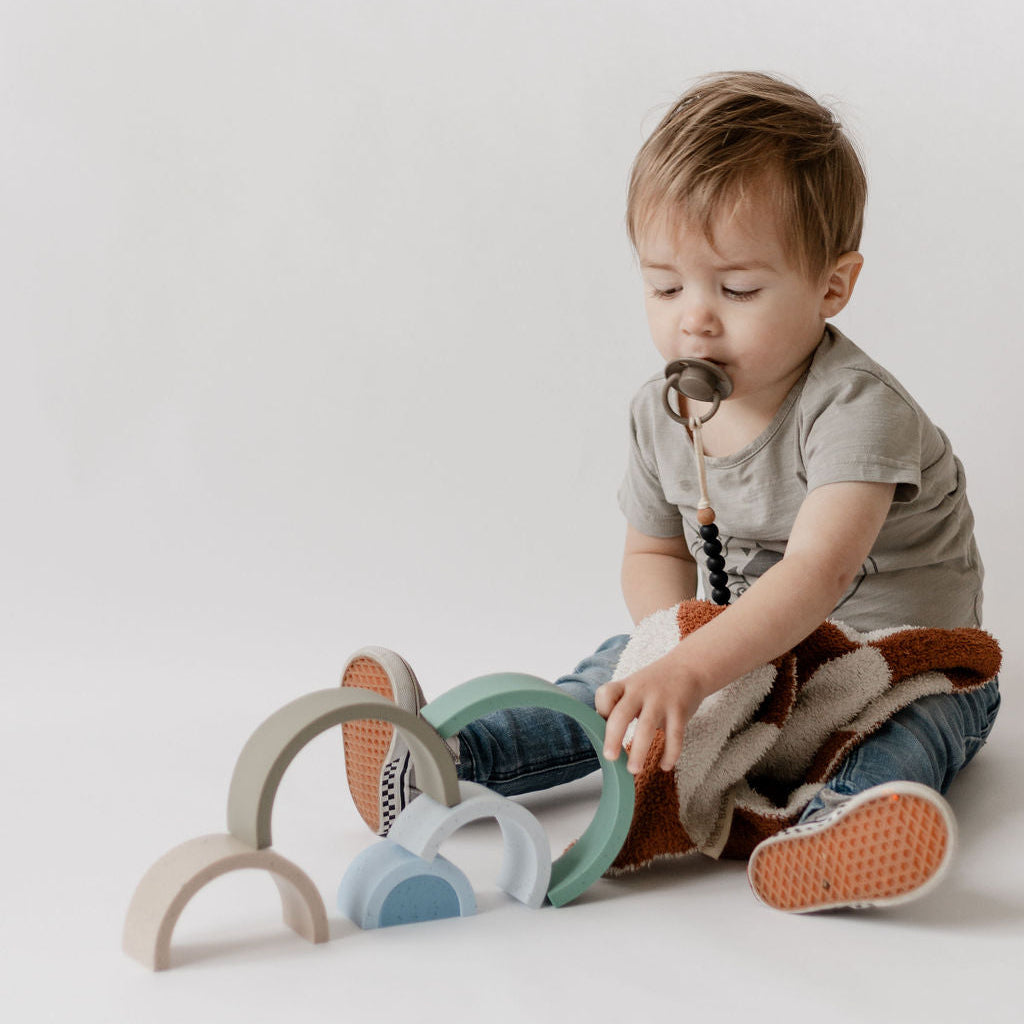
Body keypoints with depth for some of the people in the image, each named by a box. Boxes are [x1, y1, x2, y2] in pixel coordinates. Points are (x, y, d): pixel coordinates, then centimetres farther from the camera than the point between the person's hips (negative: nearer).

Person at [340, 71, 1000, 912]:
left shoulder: (855, 408, -28)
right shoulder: (662, 415, -5)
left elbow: (820, 568, -42)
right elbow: (655, 553, 9)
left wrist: (693, 669, -55)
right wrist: (684, 645, -14)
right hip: (746, 658, 6)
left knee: (911, 724, -35)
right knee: (622, 666, -10)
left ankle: (834, 828, -66)